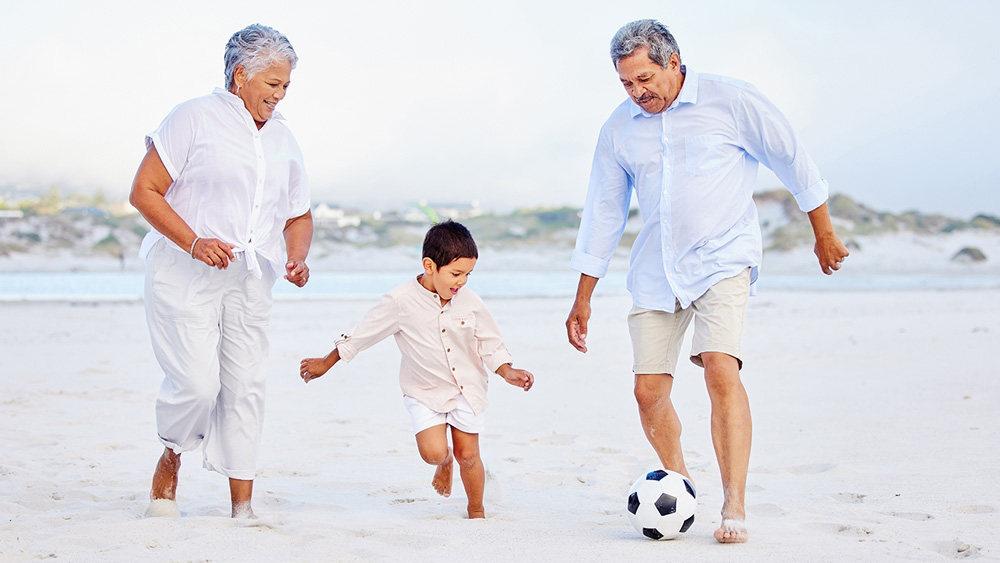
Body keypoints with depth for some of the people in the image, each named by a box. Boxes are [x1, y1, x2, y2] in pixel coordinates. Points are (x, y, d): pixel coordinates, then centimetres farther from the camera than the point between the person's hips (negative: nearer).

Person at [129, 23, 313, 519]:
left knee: (246, 385, 0)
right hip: (185, 274, -5)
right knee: (196, 381, -15)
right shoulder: (194, 118, -2)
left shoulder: (283, 140, 16)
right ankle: (168, 467, 14)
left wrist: (297, 258, 2)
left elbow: (299, 217, 24)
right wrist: (194, 243, -18)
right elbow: (144, 191, -6)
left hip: (249, 282, 5)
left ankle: (242, 507, 5)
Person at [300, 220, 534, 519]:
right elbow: (361, 335, -5)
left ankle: (477, 511, 28)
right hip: (425, 392, -2)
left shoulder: (469, 301, -10)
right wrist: (325, 363, 3)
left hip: (467, 389, 2)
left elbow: (490, 344, 3)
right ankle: (444, 462, 21)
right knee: (433, 451, -18)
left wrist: (507, 371, -15)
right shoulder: (401, 301, -18)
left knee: (468, 455, 3)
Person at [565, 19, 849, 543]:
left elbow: (792, 161, 6)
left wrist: (824, 234, 12)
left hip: (722, 259, -4)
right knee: (648, 391, -2)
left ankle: (733, 506, -22)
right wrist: (582, 299, 14)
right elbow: (602, 213, 14)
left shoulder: (731, 100, -5)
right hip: (655, 273, 4)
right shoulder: (618, 130, 6)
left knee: (721, 369, -24)